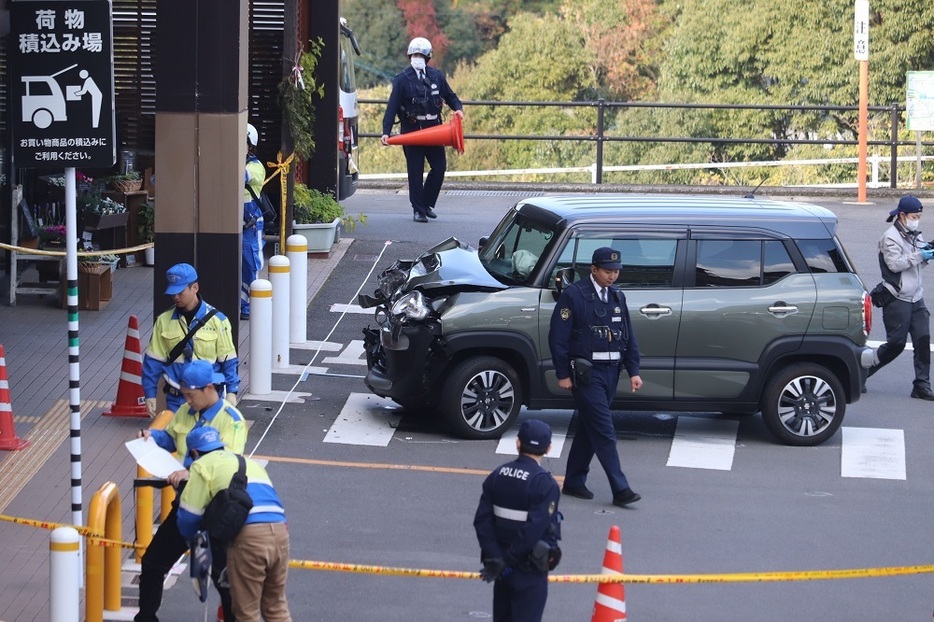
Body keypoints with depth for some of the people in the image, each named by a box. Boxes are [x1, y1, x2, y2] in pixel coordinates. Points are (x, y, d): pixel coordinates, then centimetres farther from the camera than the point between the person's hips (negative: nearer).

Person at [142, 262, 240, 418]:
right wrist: (150, 394, 3)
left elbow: (228, 360, 0)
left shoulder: (216, 320, -4)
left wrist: (231, 392, -5)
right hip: (176, 399, 2)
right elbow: (153, 361, 7)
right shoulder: (164, 321, 2)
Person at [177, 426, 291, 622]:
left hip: (248, 535, -6)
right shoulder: (248, 462, 32)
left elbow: (189, 516, 7)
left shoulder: (203, 465, 11)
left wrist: (191, 539, 32)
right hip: (279, 529, 6)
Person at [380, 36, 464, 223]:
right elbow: (392, 107, -9)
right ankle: (418, 210, 7)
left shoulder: (436, 76, 7)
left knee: (439, 167, 2)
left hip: (434, 129, 4)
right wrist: (386, 131, -19)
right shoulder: (402, 80, -4)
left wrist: (458, 108, -5)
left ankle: (427, 203, 18)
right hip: (411, 130, -4)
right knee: (415, 171, -1)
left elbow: (449, 96, 18)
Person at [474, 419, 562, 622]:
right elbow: (534, 529, -24)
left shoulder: (497, 476, 1)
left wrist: (495, 557, -8)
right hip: (530, 568, -6)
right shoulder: (545, 484, -17)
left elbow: (482, 520, -4)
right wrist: (508, 560, -18)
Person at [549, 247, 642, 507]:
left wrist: (634, 371, 9)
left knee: (589, 428, 12)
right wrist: (563, 374, -10)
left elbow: (628, 337, 16)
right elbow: (557, 336, -9)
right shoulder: (574, 295, -9)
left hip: (611, 370, 7)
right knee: (604, 431, -10)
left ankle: (574, 482, 22)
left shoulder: (617, 297, 12)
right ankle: (620, 490, -12)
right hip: (586, 371, -7)